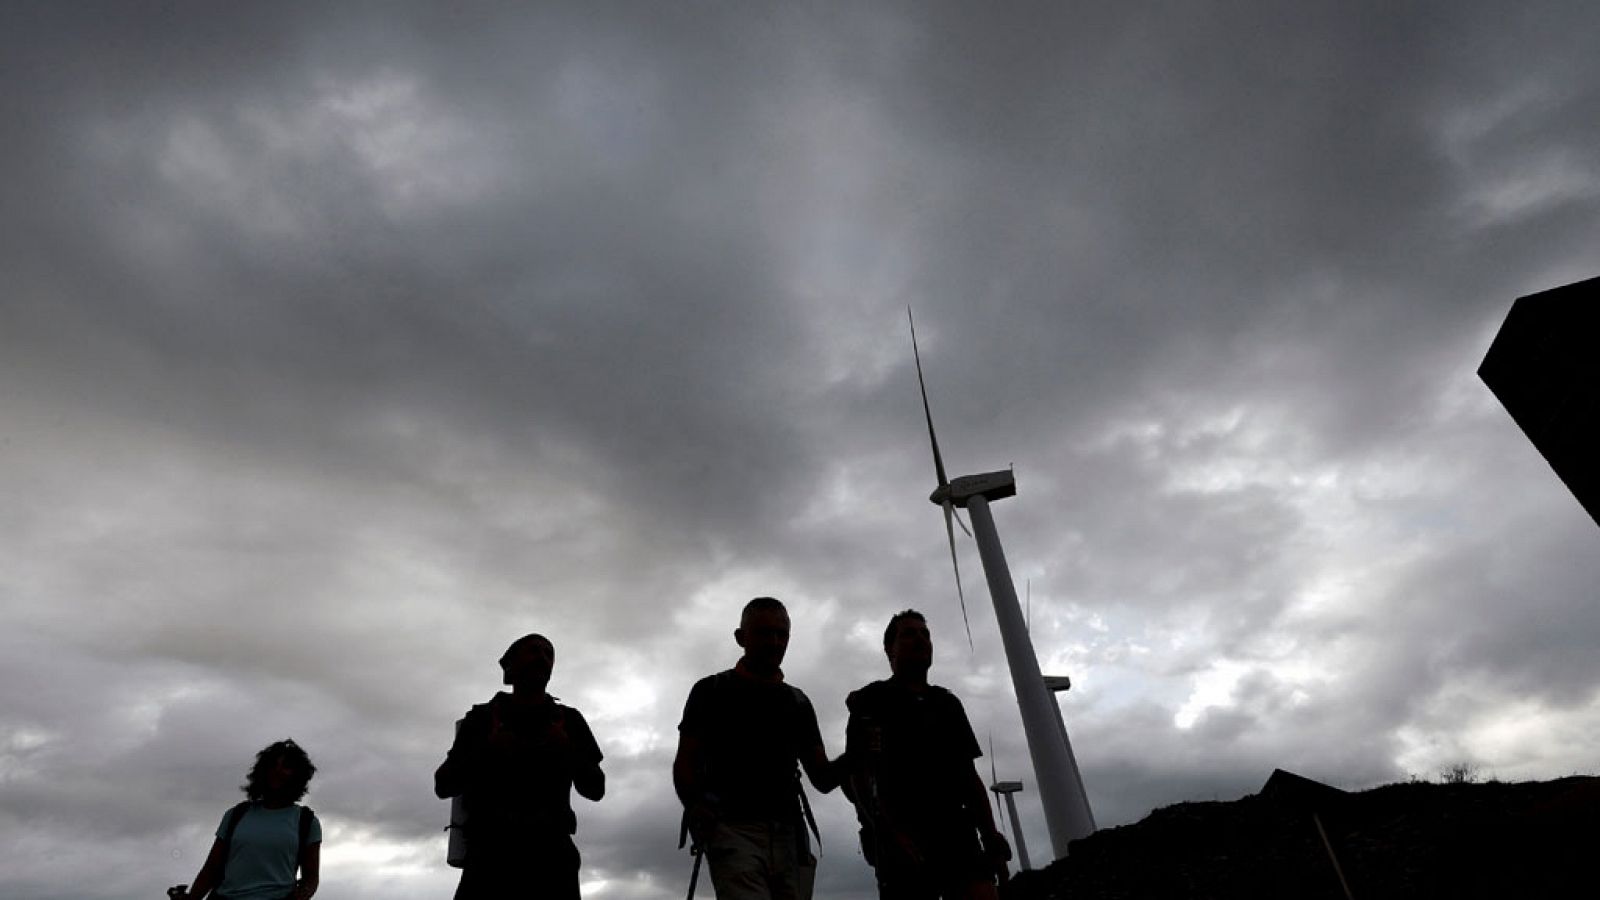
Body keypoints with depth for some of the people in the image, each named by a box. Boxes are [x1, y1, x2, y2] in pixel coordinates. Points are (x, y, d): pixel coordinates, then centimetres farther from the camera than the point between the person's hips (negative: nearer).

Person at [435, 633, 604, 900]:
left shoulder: (568, 720, 13)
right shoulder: (482, 718, 12)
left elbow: (595, 788, 11)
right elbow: (444, 786, 8)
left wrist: (568, 751, -7)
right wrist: (487, 751, -8)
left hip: (549, 852, 1)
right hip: (492, 852, 0)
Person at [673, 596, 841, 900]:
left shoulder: (798, 701, 18)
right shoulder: (711, 690, 9)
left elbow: (822, 778, 15)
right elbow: (684, 764, 5)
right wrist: (695, 805, -15)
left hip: (788, 834, 4)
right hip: (734, 828, -4)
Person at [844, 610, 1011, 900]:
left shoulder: (948, 703, 21)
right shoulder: (871, 701, 4)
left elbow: (969, 775, 20)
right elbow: (860, 776, -7)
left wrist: (990, 835, 7)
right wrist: (892, 832, -21)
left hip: (957, 833, 4)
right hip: (902, 839, -3)